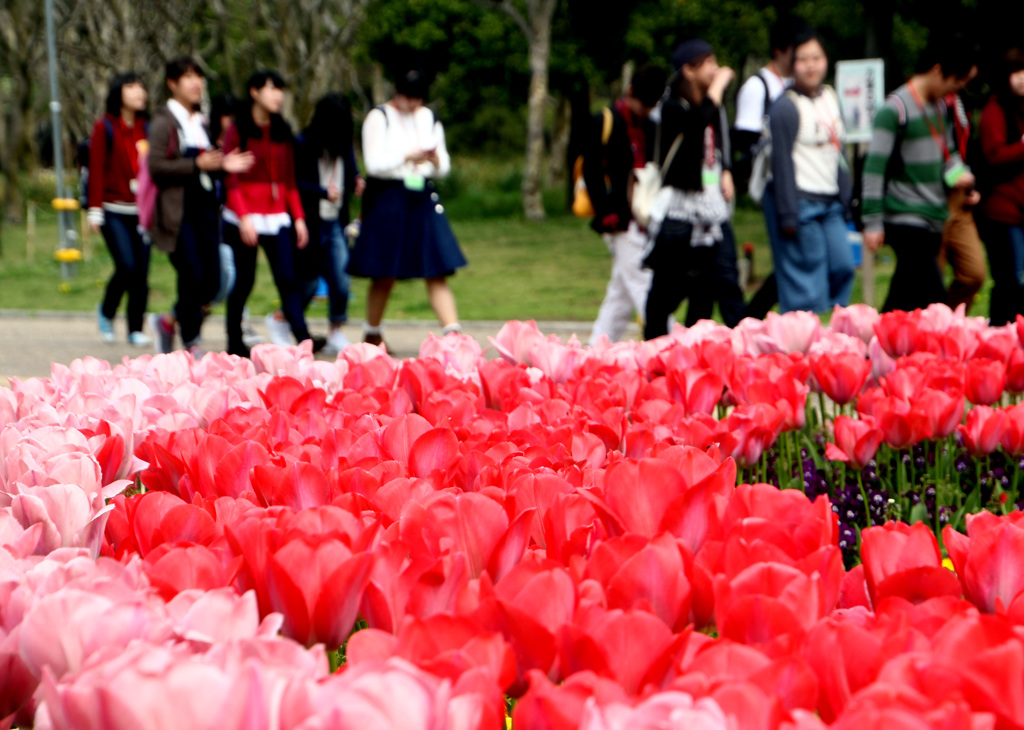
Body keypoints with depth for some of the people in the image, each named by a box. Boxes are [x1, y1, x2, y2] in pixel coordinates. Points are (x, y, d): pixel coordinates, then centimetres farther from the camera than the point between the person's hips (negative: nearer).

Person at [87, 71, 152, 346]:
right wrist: (95, 209, -8)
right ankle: (106, 312, 14)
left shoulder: (145, 128, 11)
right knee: (127, 266, -14)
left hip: (142, 210, 4)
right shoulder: (105, 127, -1)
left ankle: (136, 329, 9)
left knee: (142, 270, -1)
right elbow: (97, 169, -3)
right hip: (114, 210, -4)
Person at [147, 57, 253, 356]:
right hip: (177, 211, -7)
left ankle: (169, 322, 24)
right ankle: (191, 345, 2)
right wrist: (197, 165, -21)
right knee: (192, 276, -9)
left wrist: (223, 165, 5)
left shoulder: (201, 122, 19)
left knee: (212, 281, 2)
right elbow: (156, 166, -15)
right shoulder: (164, 121, -5)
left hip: (204, 206, 7)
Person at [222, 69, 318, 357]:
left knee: (288, 278, -9)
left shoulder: (282, 132, 12)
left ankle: (303, 338, -20)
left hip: (277, 217, 4)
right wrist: (244, 218, -18)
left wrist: (299, 217, 7)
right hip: (245, 218, -4)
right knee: (243, 281, 3)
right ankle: (235, 342, 16)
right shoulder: (237, 131, -3)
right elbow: (231, 179, -8)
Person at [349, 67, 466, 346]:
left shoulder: (429, 119, 15)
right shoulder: (379, 118, 0)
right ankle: (371, 336, 19)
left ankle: (453, 335, -14)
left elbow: (444, 168, 13)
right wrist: (407, 158, -22)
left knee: (437, 273, -6)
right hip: (387, 200, -4)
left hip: (424, 200, 4)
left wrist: (436, 159, -10)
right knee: (385, 276, 2)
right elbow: (374, 163, -10)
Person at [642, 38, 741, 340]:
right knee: (666, 289, 2)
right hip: (679, 209, -6)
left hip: (712, 206, 6)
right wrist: (719, 84, -18)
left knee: (725, 279, -4)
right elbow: (699, 120, -32)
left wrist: (726, 172, 10)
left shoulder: (714, 106, 13)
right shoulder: (673, 108, -10)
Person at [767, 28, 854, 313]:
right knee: (807, 277, -6)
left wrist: (844, 198, 16)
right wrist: (788, 215, -15)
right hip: (802, 202, -8)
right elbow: (782, 162, -12)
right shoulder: (786, 106, -10)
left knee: (843, 267, 5)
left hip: (830, 204, 8)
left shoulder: (831, 98, 14)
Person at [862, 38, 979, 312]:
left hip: (934, 218, 8)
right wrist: (873, 222, -14)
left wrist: (959, 176, 5)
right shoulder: (896, 109, -12)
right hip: (905, 221, -8)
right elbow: (875, 167, -13)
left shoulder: (940, 106, 14)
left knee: (902, 302, 10)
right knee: (933, 298, -15)